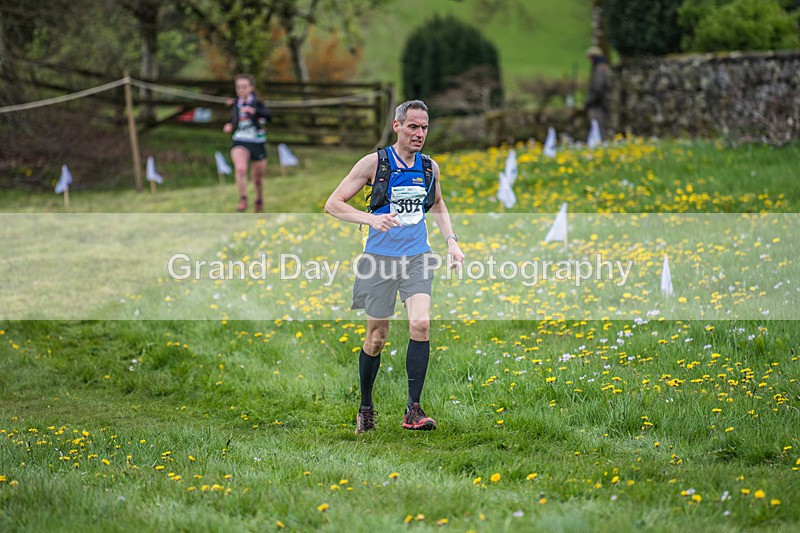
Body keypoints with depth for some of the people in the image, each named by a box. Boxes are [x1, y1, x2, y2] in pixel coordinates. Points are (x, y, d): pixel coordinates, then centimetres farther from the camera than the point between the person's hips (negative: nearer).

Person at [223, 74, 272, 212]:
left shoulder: (257, 103, -7)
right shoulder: (235, 104, 5)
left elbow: (268, 115, -27)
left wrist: (254, 111, -43)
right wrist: (230, 126, 3)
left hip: (258, 144, -1)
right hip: (240, 143, 1)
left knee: (258, 178, 14)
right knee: (240, 169, -29)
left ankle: (259, 201, 41)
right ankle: (243, 199, -19)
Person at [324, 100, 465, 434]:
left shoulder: (430, 167, 7)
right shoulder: (374, 163, -7)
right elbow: (333, 204, -8)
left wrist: (451, 240, 13)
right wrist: (371, 219, -23)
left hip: (417, 257, 3)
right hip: (380, 258, -3)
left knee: (421, 324, -18)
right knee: (377, 337, 4)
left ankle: (413, 410, -15)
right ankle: (365, 408, 25)